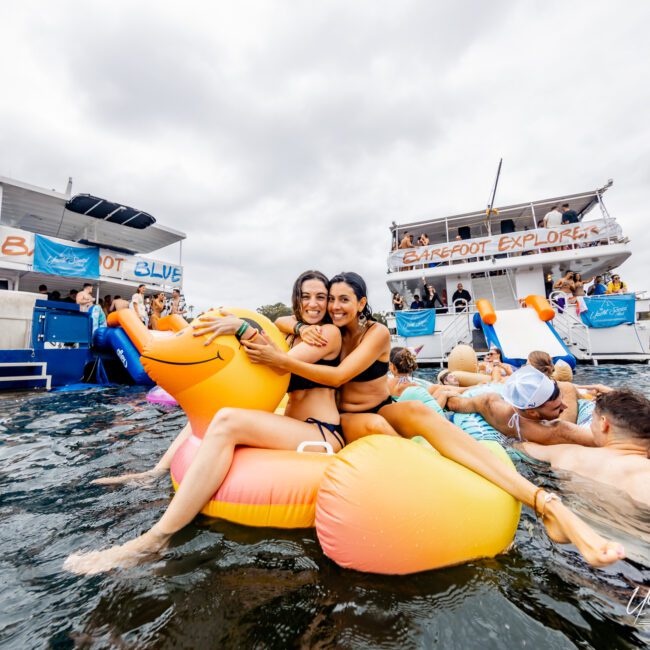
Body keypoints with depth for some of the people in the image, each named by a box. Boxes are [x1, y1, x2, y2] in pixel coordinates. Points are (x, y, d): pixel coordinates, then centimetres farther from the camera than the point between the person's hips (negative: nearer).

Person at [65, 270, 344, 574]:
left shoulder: (330, 332, -5)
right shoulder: (293, 337, 20)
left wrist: (241, 328, -20)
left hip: (323, 434, -8)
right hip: (291, 427, 9)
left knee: (226, 421, -30)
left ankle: (155, 538, -27)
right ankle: (155, 474, 14)